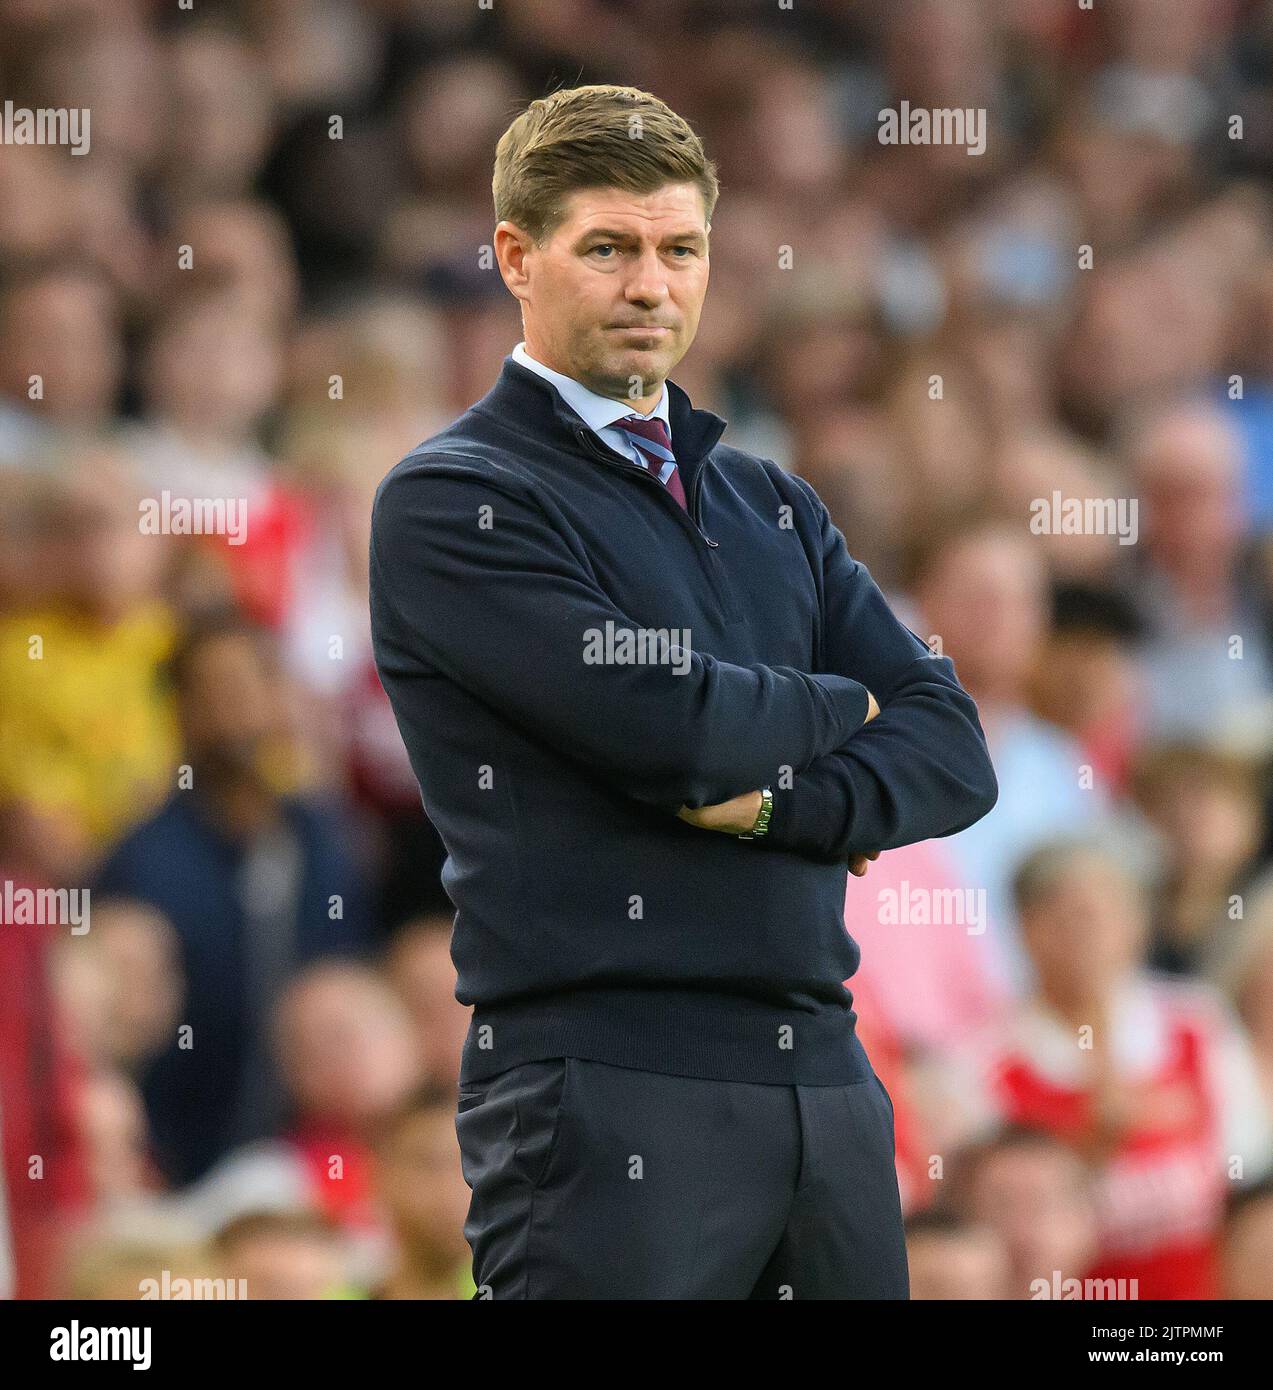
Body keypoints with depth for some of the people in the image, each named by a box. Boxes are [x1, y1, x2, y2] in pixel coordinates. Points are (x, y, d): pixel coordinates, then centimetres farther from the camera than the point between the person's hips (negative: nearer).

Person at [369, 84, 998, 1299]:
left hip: (825, 1081, 6)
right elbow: (665, 721, -15)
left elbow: (953, 755, 9)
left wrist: (768, 799, -9)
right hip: (608, 1096, -6)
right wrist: (835, 711, 4)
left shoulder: (771, 506, 20)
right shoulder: (449, 502, -2)